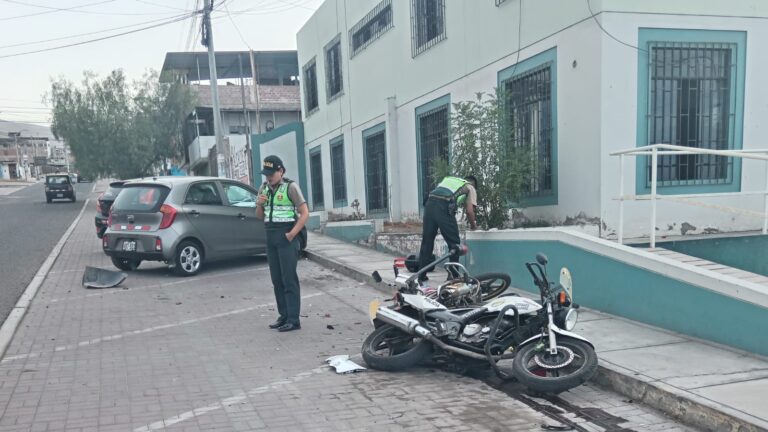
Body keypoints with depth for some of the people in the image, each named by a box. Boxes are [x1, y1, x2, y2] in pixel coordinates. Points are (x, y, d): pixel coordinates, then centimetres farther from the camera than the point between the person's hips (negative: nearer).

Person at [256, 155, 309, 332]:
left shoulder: (290, 187, -6)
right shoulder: (264, 189, 13)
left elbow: (304, 213, -9)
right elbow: (259, 216, 19)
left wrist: (292, 234, -15)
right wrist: (259, 205, -3)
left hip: (286, 237, -7)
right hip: (270, 237, 7)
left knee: (289, 279, -7)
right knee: (276, 279, 9)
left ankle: (293, 320, -4)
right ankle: (283, 315, 17)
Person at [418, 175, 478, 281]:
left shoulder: (448, 179, 36)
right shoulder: (471, 188, 21)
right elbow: (469, 211, 9)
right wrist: (473, 225, 27)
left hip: (429, 203, 5)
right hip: (444, 208, -5)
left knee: (426, 242, 12)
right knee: (454, 243, 8)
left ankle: (421, 275, 17)